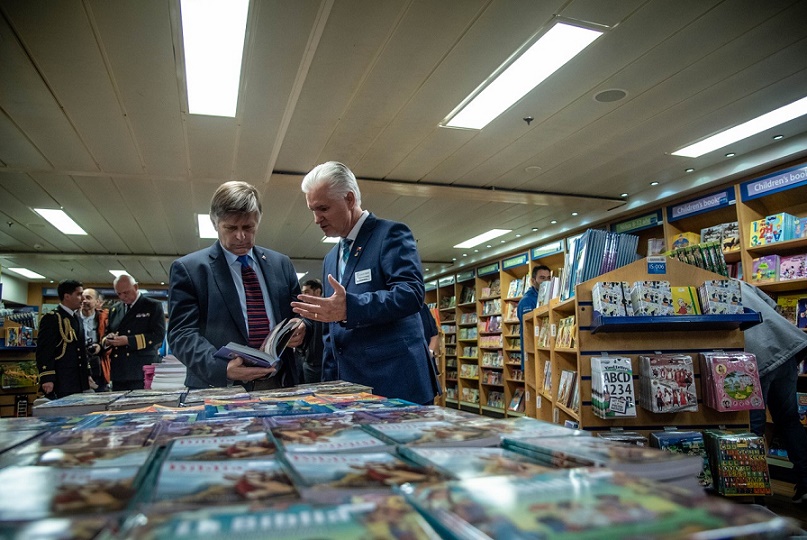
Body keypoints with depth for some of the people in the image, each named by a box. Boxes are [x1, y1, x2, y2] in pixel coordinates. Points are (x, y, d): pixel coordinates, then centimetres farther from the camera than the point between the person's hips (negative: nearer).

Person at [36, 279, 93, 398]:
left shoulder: (77, 319, 17)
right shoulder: (51, 318, -9)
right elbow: (44, 351, -15)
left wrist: (87, 374, 19)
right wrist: (47, 379, -21)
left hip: (78, 382, 8)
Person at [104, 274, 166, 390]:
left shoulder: (153, 306, 1)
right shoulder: (114, 309, 18)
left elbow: (158, 335, -10)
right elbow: (105, 336, 21)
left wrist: (129, 340, -17)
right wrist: (107, 340, -3)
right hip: (118, 373, 5)